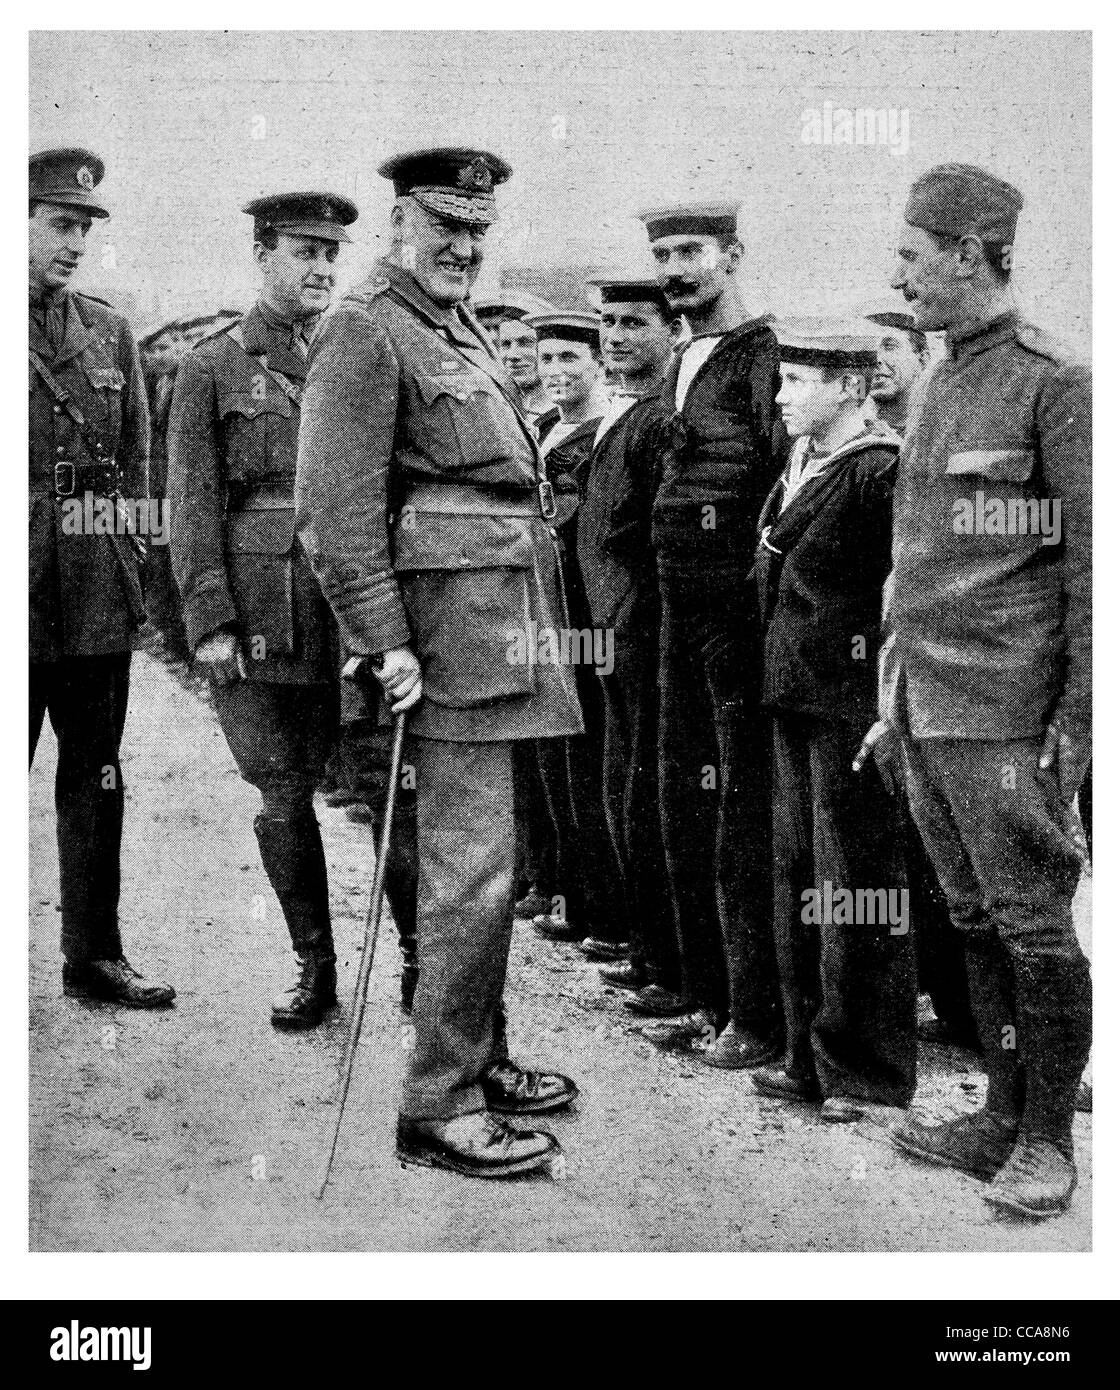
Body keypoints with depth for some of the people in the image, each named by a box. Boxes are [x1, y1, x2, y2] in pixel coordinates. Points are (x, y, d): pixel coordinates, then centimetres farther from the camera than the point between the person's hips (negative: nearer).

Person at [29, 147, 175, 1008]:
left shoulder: (111, 333, 13)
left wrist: (123, 560, 7)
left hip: (99, 596, 4)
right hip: (19, 595, -4)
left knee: (96, 777, 10)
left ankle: (95, 954, 19)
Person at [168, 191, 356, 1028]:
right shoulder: (212, 368, 5)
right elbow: (194, 505, 1)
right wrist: (210, 621, -8)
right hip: (258, 613, -1)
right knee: (282, 796, 4)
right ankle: (314, 966, 18)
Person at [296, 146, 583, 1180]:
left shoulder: (464, 329, 20)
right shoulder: (367, 329, -9)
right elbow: (336, 509, -16)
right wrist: (387, 641, -20)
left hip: (504, 627, 10)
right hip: (453, 626, -10)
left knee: (484, 860, 16)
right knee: (472, 872, -9)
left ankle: (479, 1057, 28)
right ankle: (437, 1108, 0)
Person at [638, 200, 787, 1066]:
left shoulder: (767, 355, -10)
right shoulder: (681, 366, 17)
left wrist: (762, 579, -17)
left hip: (743, 606, -9)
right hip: (680, 606, 9)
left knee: (744, 812, -4)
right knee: (686, 806, 13)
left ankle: (759, 1017, 5)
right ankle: (710, 1000, 24)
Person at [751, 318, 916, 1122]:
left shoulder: (880, 472, -12)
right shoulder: (799, 468, 14)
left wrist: (891, 705, -16)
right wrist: (778, 676, 15)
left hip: (853, 699, -9)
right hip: (795, 694, 9)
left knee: (854, 878, -1)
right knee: (799, 869, 13)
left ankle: (863, 1071, 11)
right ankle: (811, 1056, 24)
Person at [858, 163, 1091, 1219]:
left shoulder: (1057, 383, -8)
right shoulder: (938, 386, 15)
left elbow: (1094, 565, -11)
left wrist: (1077, 721, -14)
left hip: (1005, 713, -8)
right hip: (927, 708, 8)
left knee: (1033, 927, 1)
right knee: (976, 923, 14)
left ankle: (1048, 1138, 15)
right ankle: (1003, 1116, 26)